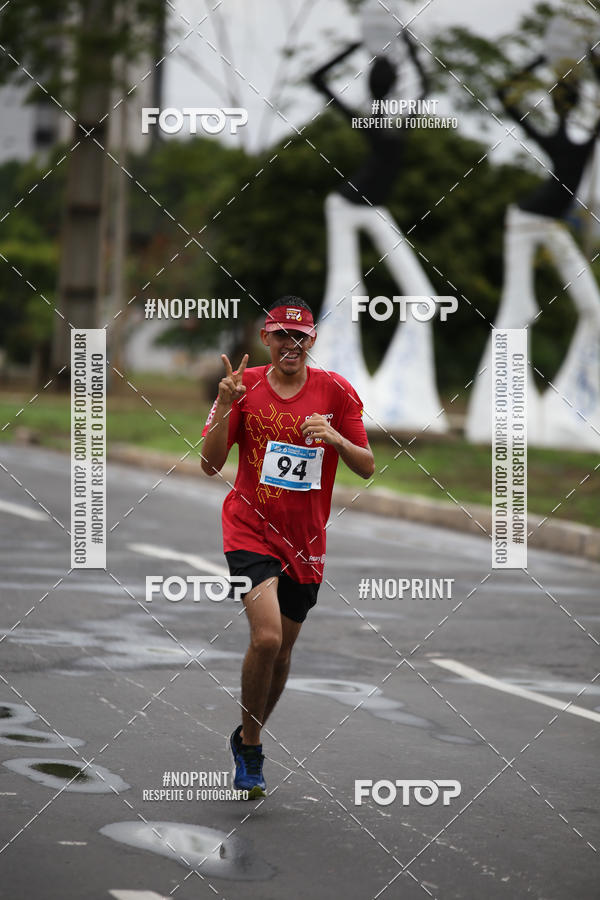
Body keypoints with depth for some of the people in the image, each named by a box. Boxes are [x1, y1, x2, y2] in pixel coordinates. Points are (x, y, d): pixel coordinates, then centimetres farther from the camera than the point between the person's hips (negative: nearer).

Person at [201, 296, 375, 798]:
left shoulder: (335, 390, -1)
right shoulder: (245, 385, -2)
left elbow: (367, 468, 0)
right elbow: (211, 464, -5)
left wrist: (334, 438, -20)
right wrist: (225, 407, -19)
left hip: (306, 540, 3)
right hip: (251, 528, -2)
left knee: (283, 650, 12)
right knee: (266, 638, -21)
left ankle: (248, 740, 36)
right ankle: (250, 744, -1)